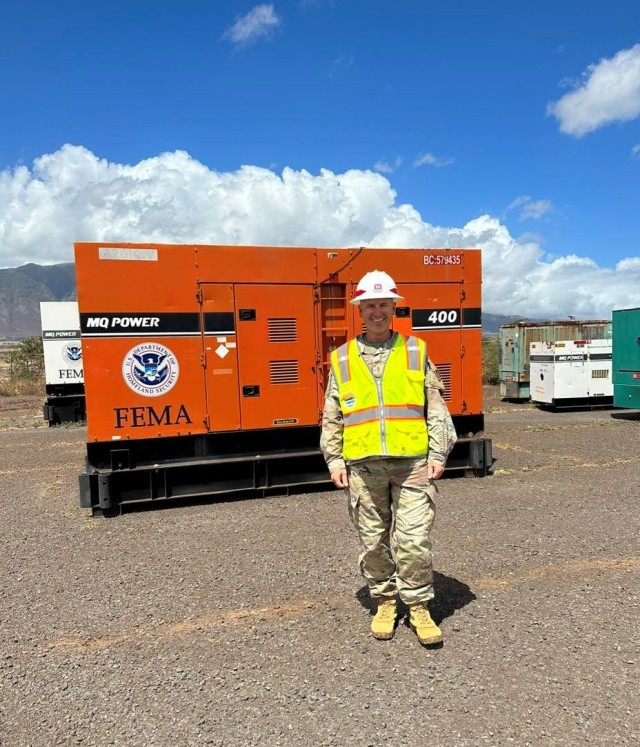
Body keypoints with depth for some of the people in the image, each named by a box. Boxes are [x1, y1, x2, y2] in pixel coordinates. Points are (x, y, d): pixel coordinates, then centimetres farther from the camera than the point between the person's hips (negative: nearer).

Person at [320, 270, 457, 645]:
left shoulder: (416, 352, 6)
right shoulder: (342, 359, 8)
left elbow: (436, 408, 5)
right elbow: (332, 417, 10)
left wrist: (438, 453, -2)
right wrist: (334, 460, 4)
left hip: (412, 462, -1)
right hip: (363, 466, 2)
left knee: (413, 539, -1)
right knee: (374, 541, 11)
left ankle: (419, 607, 20)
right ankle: (385, 602, 31)